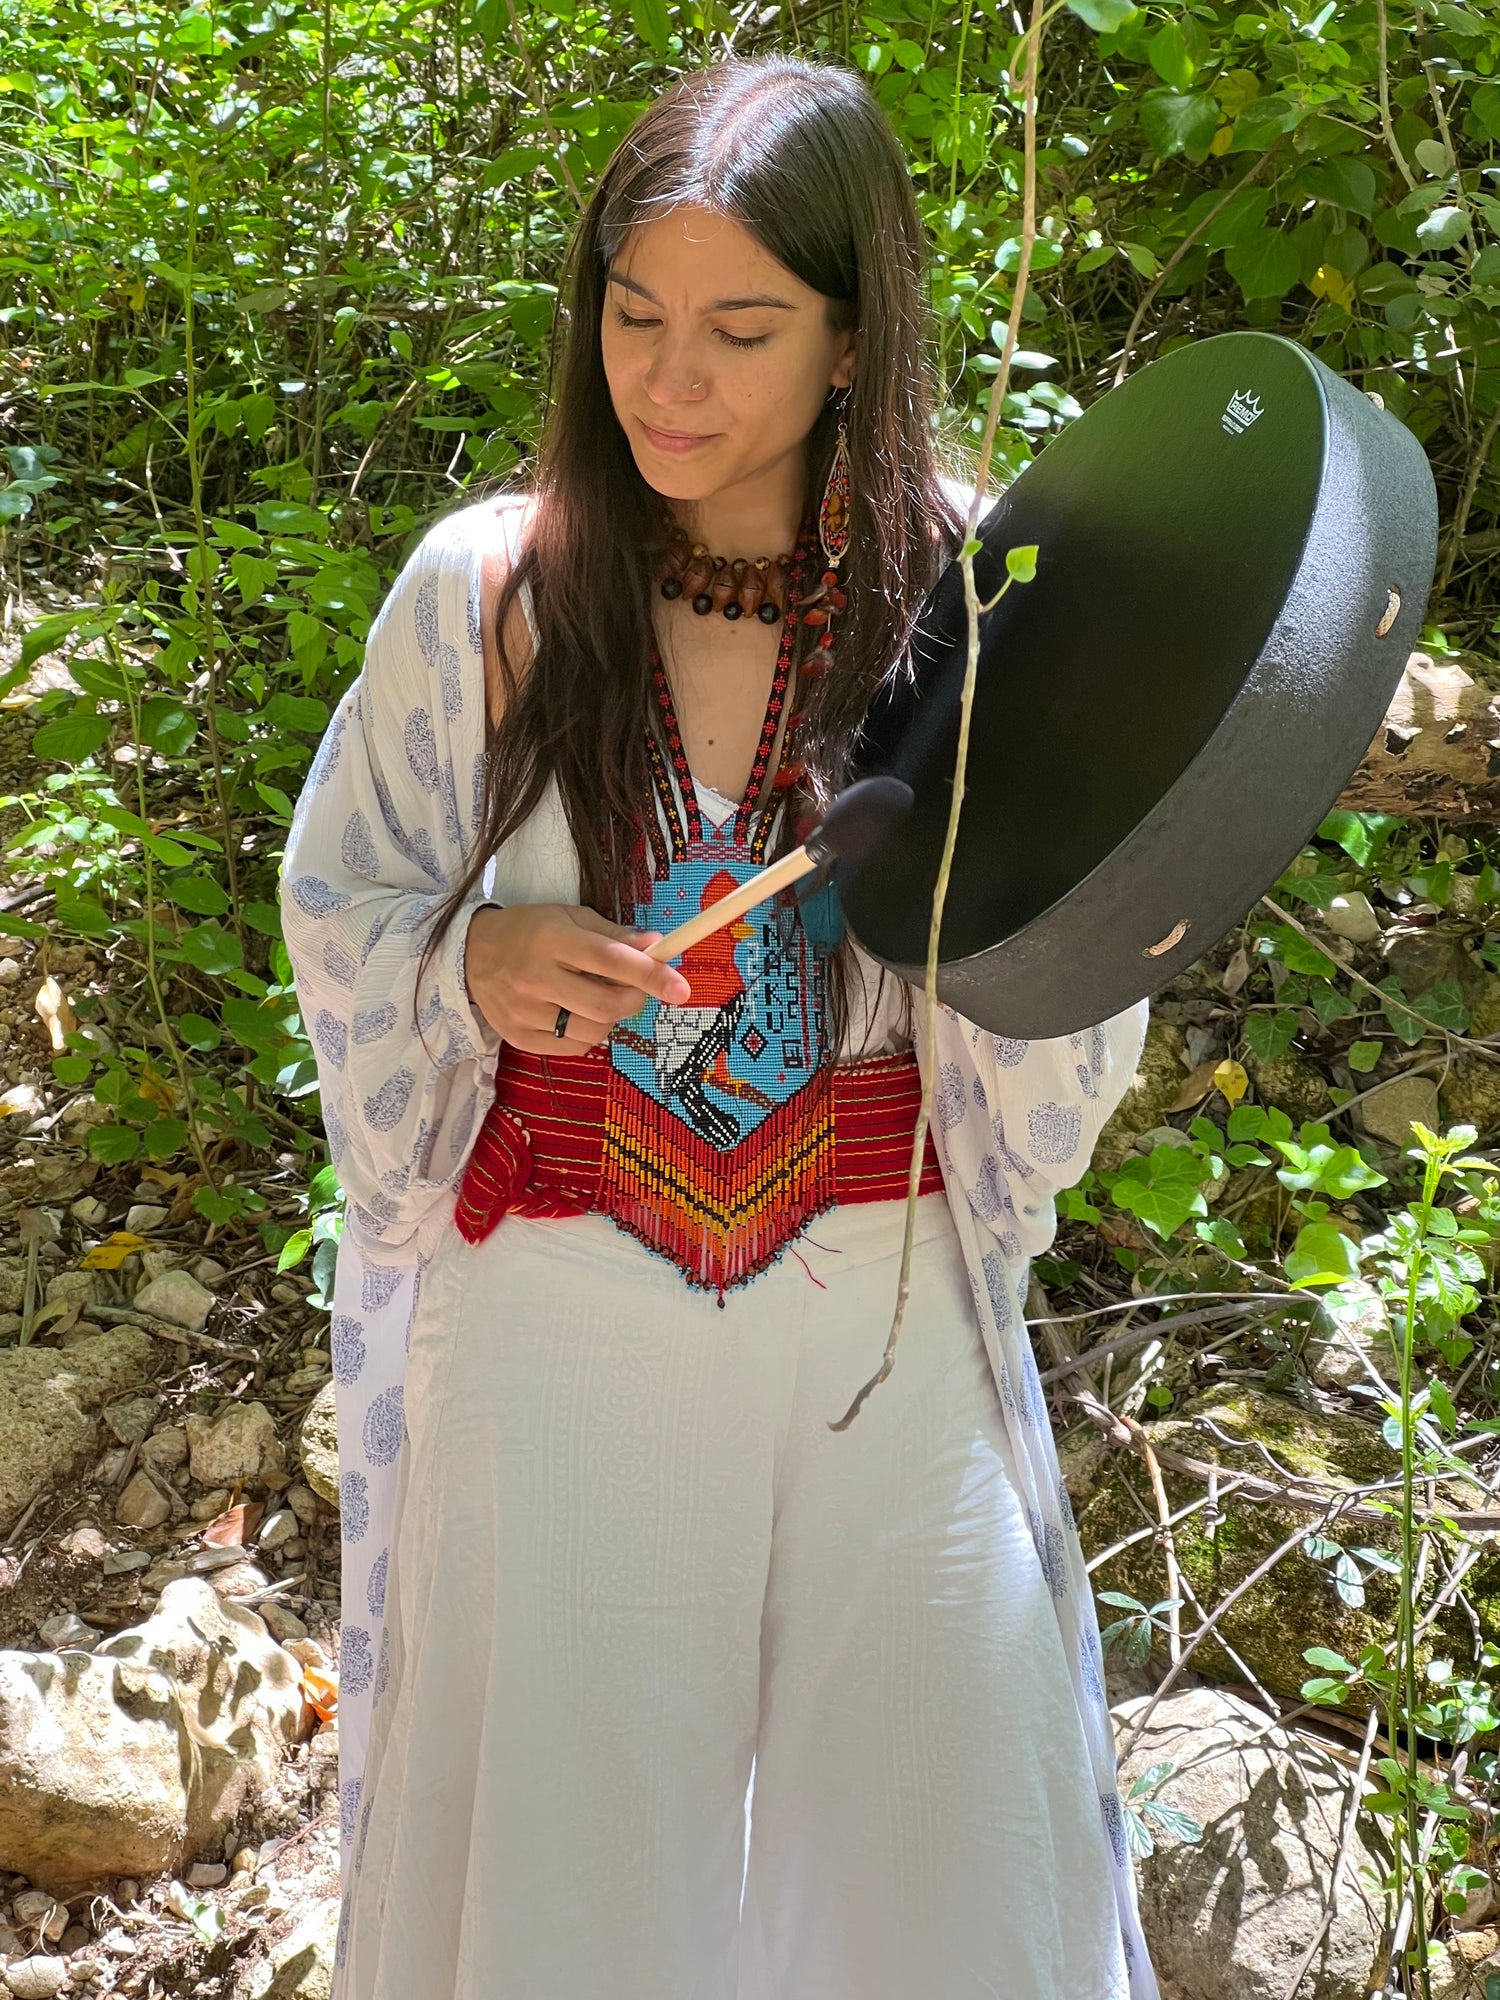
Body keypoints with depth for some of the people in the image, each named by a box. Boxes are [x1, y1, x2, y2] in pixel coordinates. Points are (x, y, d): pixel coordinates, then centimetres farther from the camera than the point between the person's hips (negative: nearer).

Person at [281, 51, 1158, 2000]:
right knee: (561, 1809, 16)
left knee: (929, 1814, 15)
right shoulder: (489, 590, -8)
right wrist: (480, 963, -16)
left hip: (889, 1319, 1)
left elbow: (1057, 1064, -2)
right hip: (556, 1308, 0)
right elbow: (338, 911, 4)